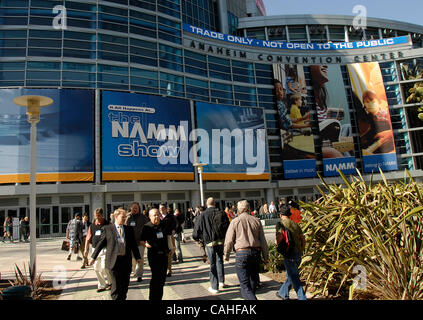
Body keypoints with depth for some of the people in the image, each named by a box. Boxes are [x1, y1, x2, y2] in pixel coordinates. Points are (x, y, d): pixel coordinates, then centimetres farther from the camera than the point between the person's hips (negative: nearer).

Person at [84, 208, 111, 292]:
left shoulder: (108, 225, -3)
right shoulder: (92, 226, 10)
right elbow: (88, 238, 13)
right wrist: (86, 250, 9)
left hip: (105, 249, -5)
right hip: (95, 249, 5)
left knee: (104, 268, -10)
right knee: (97, 269, 7)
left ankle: (110, 282, 14)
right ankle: (101, 285, 21)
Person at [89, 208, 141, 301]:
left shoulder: (129, 229, 8)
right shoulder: (107, 228, 1)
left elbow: (133, 244, 11)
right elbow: (101, 243, 4)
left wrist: (138, 257, 7)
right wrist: (93, 257, 4)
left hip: (126, 260, 3)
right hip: (114, 260, -3)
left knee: (125, 284, 10)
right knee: (116, 285, 1)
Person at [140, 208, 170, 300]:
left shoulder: (164, 224, 3)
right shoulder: (147, 227, -7)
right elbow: (142, 241, -1)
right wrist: (146, 244, -21)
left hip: (164, 254, 4)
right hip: (153, 254, -4)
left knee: (163, 277, 11)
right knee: (156, 277, -6)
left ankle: (159, 297, 25)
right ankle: (153, 297, 8)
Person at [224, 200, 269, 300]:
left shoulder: (235, 221, -1)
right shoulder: (257, 221, 8)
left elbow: (229, 240, 0)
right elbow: (263, 241, 9)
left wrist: (226, 255, 15)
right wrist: (266, 257, 15)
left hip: (241, 253, -4)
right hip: (256, 252, 4)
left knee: (245, 284, -2)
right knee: (253, 278, 21)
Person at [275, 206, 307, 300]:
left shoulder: (281, 223, -7)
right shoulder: (296, 225, 12)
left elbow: (279, 237, -23)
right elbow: (303, 240, 13)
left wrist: (277, 242, -2)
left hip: (289, 254, -7)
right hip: (298, 255, 7)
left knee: (294, 278, 1)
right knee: (290, 275, 22)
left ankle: (302, 298, -1)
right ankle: (283, 293, 37)